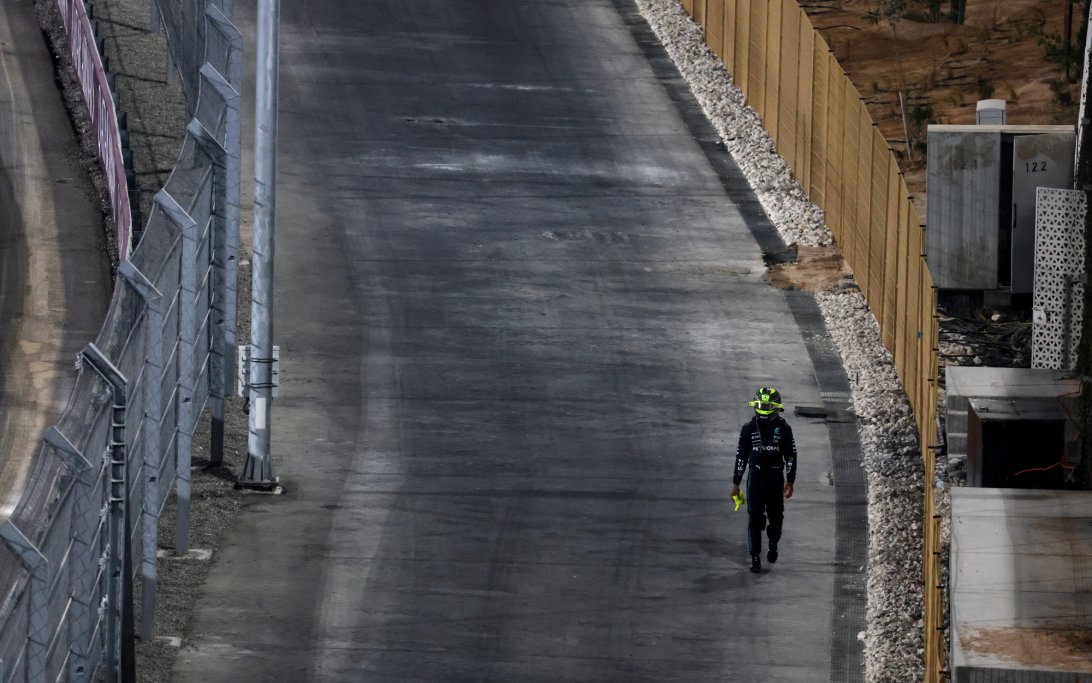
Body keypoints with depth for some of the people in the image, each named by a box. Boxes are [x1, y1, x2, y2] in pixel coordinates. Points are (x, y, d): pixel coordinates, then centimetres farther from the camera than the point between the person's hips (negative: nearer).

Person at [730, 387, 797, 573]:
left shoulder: (783, 429, 0)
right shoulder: (749, 429, 2)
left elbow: (791, 456, 3)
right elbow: (741, 456, 6)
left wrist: (790, 482, -2)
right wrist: (736, 483, 4)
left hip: (776, 479, 0)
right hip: (755, 478, 0)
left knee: (776, 516, 8)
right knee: (754, 518, -7)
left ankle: (773, 544, 38)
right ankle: (755, 558, -4)